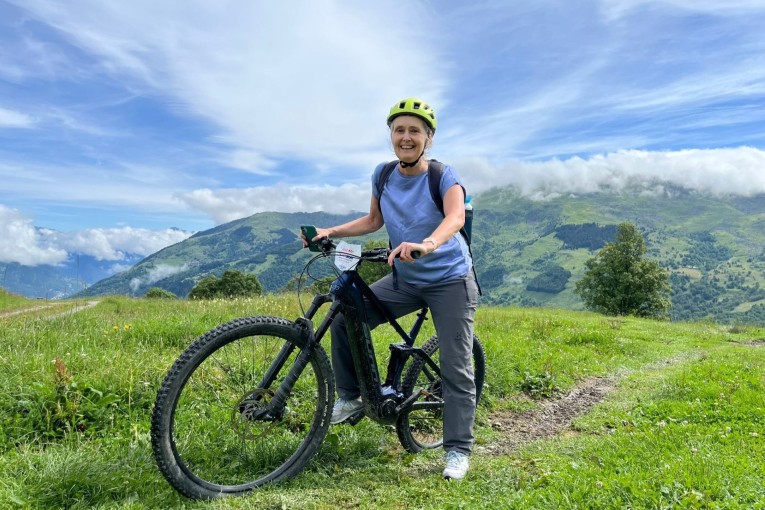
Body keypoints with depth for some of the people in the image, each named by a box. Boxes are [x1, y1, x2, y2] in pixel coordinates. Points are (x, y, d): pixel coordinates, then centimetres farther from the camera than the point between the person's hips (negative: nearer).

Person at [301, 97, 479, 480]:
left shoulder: (443, 175, -16)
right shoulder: (382, 174, -1)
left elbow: (456, 216, -35)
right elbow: (374, 220, 12)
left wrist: (427, 244, -56)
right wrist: (329, 232, -1)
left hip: (450, 279, -4)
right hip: (404, 279, 5)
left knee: (456, 367, -4)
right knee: (343, 316, -9)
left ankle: (458, 450, 12)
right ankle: (350, 396, 10)